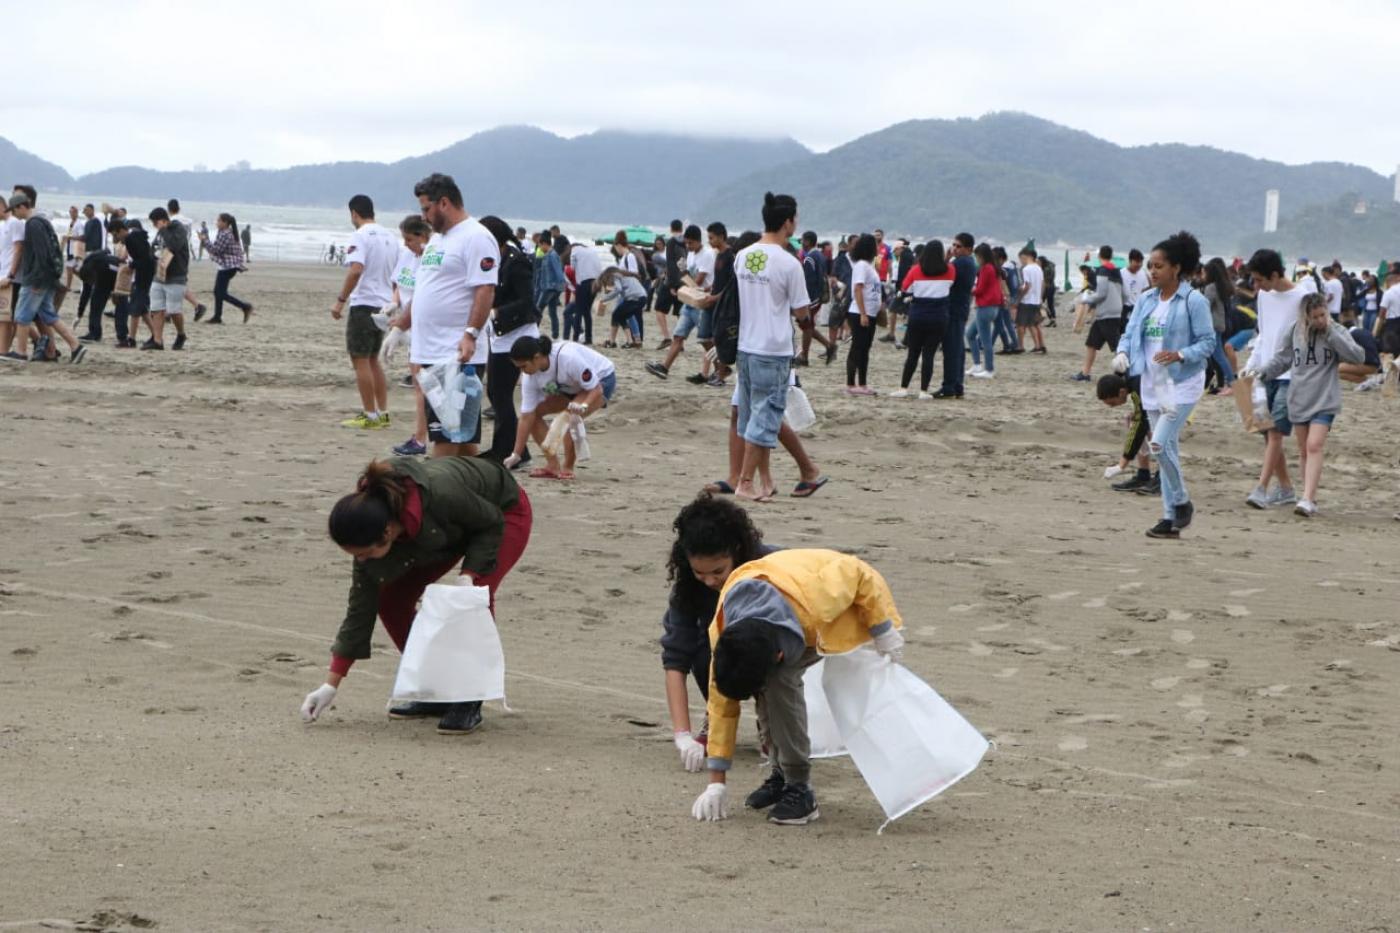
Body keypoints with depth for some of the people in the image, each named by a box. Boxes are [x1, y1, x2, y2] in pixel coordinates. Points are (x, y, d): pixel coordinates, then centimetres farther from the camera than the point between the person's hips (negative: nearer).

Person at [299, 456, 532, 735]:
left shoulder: (439, 494, -44)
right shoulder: (370, 525, -25)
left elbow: (492, 522, -23)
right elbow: (360, 607, -16)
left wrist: (470, 575, -33)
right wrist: (331, 685, -15)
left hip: (506, 512, -6)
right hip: (455, 528, 6)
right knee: (391, 599, -8)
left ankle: (469, 702, -13)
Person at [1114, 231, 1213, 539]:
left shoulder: (1194, 301, -10)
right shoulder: (1146, 300, 9)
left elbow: (1207, 341, -10)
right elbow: (1131, 333, 11)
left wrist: (1179, 355, -24)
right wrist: (1122, 354, -11)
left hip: (1182, 383, -7)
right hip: (1153, 383, 7)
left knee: (1160, 443, -18)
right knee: (1165, 448, 9)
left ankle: (1182, 502, 2)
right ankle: (1171, 519, 14)